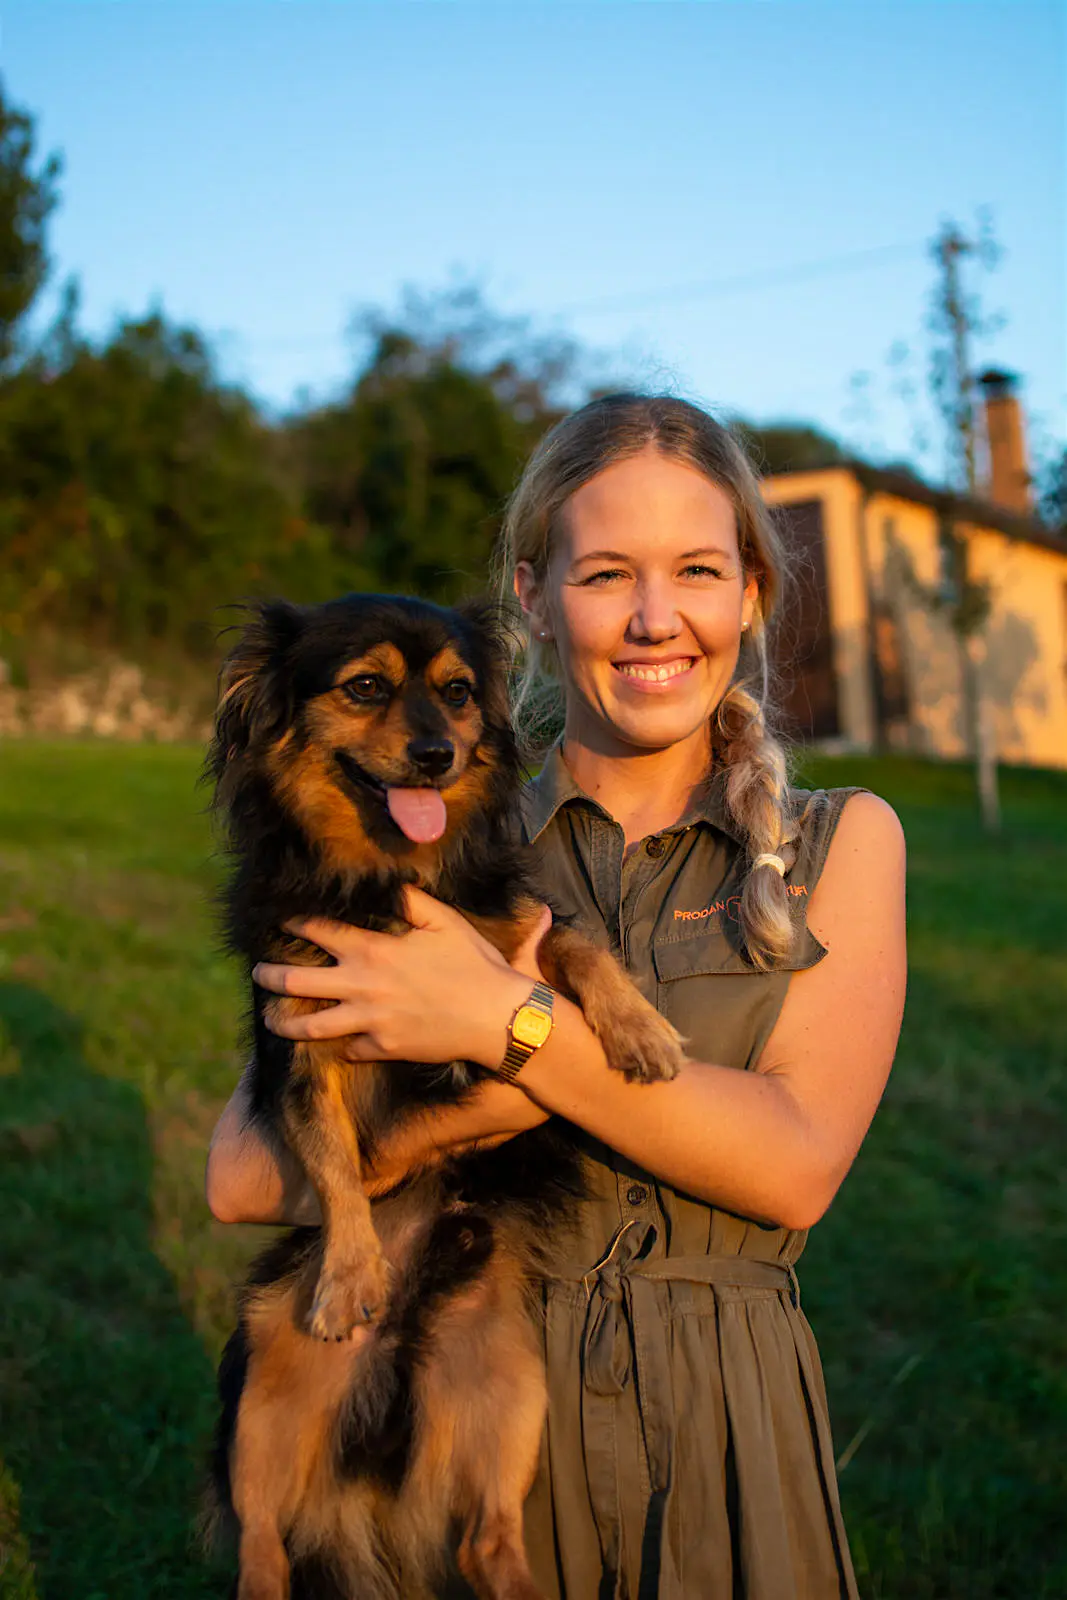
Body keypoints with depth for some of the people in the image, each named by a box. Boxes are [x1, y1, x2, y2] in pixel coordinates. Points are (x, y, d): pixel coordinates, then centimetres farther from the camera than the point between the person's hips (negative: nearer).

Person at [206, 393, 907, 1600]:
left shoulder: (841, 841, 0)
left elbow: (796, 1164, -12)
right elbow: (242, 1180, -7)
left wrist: (511, 1023, -20)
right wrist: (465, 1114, -23)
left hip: (727, 1430, 0)